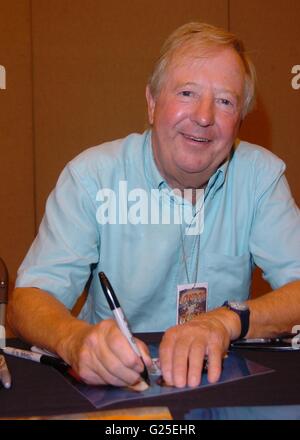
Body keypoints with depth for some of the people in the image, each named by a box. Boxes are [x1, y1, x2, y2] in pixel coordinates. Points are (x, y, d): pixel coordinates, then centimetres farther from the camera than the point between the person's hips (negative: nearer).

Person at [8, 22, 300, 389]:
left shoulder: (261, 175, -2)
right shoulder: (92, 175, -8)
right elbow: (28, 300, -14)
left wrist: (226, 321, -29)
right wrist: (77, 339, -37)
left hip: (225, 382, 2)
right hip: (113, 386, -1)